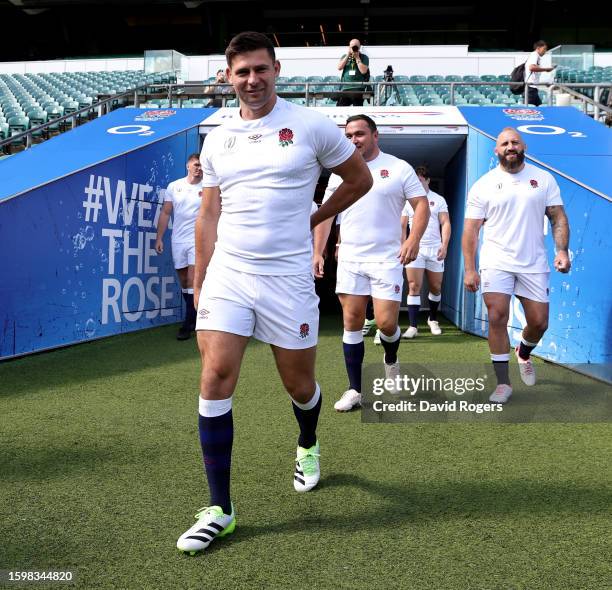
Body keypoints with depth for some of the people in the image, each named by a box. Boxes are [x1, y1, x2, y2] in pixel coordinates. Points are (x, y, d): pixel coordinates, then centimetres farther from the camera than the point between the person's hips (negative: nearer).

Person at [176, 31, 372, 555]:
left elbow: (360, 178, 11)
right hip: (227, 274, 3)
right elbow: (208, 217, 13)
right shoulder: (217, 140, 10)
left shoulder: (311, 126, -1)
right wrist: (199, 284, 11)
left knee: (298, 384, 8)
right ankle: (219, 508, 5)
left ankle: (308, 447, 45)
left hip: (288, 277, -2)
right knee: (215, 379, -8)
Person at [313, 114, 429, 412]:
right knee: (351, 323, 3)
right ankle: (355, 390, 13)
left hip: (387, 259, -3)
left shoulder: (399, 168, 0)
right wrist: (318, 252, 5)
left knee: (386, 323, -7)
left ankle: (391, 360, 29)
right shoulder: (339, 172, 10)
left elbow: (422, 205, -2)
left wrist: (413, 239, -19)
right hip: (349, 259, 3)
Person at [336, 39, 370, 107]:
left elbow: (363, 71, -9)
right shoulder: (345, 57, 16)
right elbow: (339, 67, 0)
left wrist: (357, 58, -6)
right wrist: (348, 55, -2)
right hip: (345, 89, 3)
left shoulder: (364, 57, 5)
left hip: (358, 90, -3)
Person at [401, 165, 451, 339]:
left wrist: (444, 245, -11)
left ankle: (433, 319, 28)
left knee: (436, 287, 7)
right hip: (414, 248, 0)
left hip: (435, 249, 1)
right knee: (414, 287, -9)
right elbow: (402, 227, 10)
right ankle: (413, 326, -8)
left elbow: (445, 224, 1)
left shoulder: (438, 200, 7)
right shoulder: (408, 201, 9)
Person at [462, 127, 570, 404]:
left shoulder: (544, 179, 6)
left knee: (539, 322, 5)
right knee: (497, 318, -12)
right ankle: (503, 382, 0)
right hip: (496, 263, -2)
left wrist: (562, 250, -10)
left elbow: (558, 217, 6)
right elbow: (471, 230, -1)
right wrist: (469, 269, -8)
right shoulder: (483, 185, 1)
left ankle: (523, 354, 40)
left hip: (534, 264, 2)